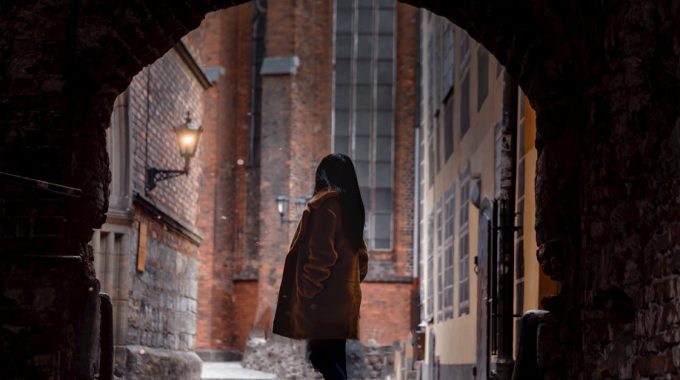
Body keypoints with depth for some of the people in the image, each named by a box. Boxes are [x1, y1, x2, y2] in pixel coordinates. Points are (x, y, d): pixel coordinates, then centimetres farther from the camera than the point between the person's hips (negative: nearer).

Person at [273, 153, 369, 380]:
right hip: (344, 295, 8)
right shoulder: (351, 205, 15)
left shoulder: (325, 204, -11)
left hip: (327, 296, -8)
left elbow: (320, 253, -18)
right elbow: (360, 255, 19)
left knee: (320, 355, -9)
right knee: (334, 356, 9)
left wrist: (307, 292, -15)